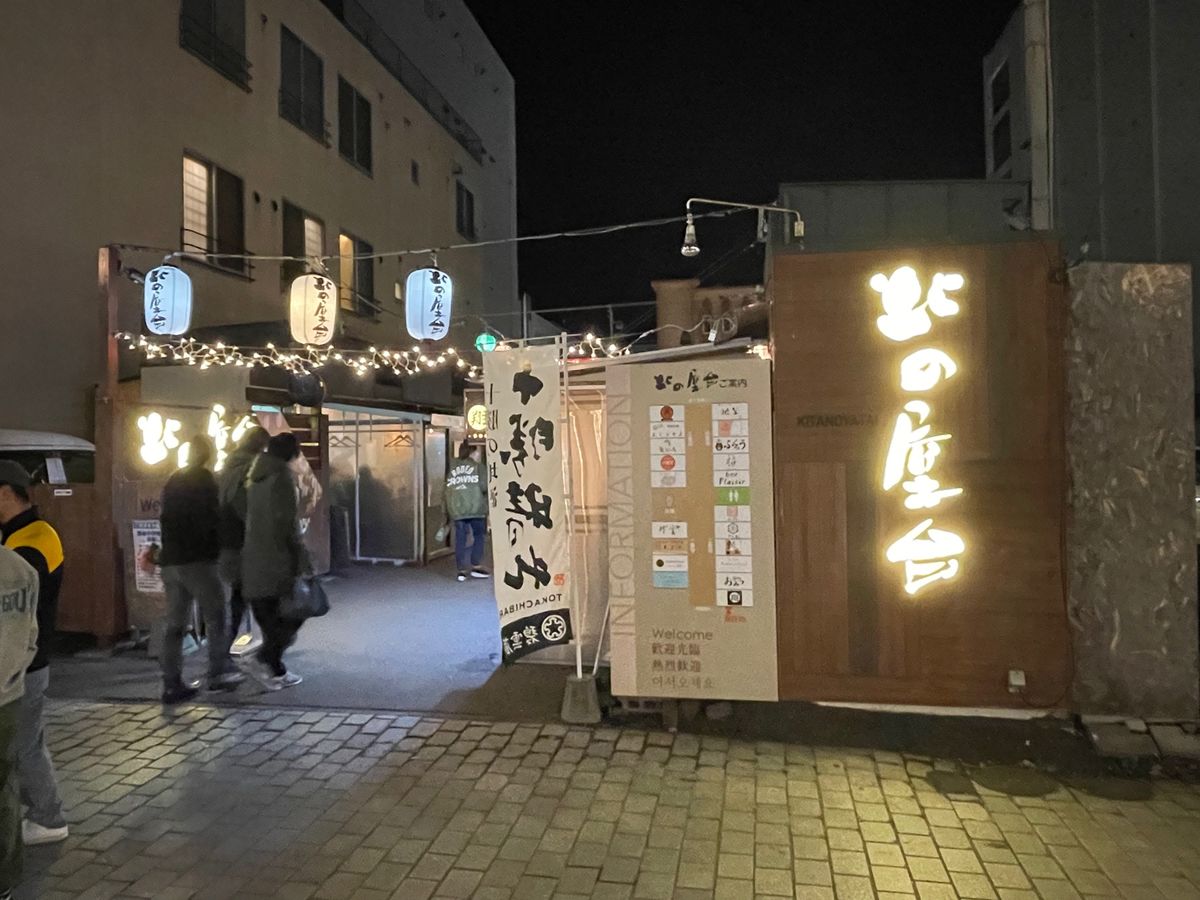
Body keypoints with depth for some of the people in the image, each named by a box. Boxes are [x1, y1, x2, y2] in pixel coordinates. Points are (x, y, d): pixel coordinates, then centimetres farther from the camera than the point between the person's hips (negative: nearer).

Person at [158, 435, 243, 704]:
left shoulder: (173, 480, 16)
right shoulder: (204, 479, -7)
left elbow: (167, 519, 20)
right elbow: (212, 518, -11)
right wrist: (217, 546, 3)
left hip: (170, 560, 7)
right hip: (197, 560, -7)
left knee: (175, 624, 8)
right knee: (217, 617, 4)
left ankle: (172, 684, 8)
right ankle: (219, 673, 6)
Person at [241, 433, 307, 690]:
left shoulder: (255, 478, 15)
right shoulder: (282, 476, -10)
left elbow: (249, 516, 16)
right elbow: (287, 520, -16)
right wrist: (300, 555, -12)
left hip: (253, 558, 8)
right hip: (277, 557, -8)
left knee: (269, 617, 13)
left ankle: (276, 671, 16)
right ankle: (264, 659, -10)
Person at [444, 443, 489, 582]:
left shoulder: (453, 470, 13)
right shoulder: (478, 467, 0)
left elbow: (447, 491, 9)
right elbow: (484, 487, -10)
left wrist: (448, 511, 15)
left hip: (456, 510, 4)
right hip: (475, 509, -4)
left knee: (460, 539, 7)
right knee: (478, 536, 11)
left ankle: (462, 570, 6)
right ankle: (476, 567, 10)